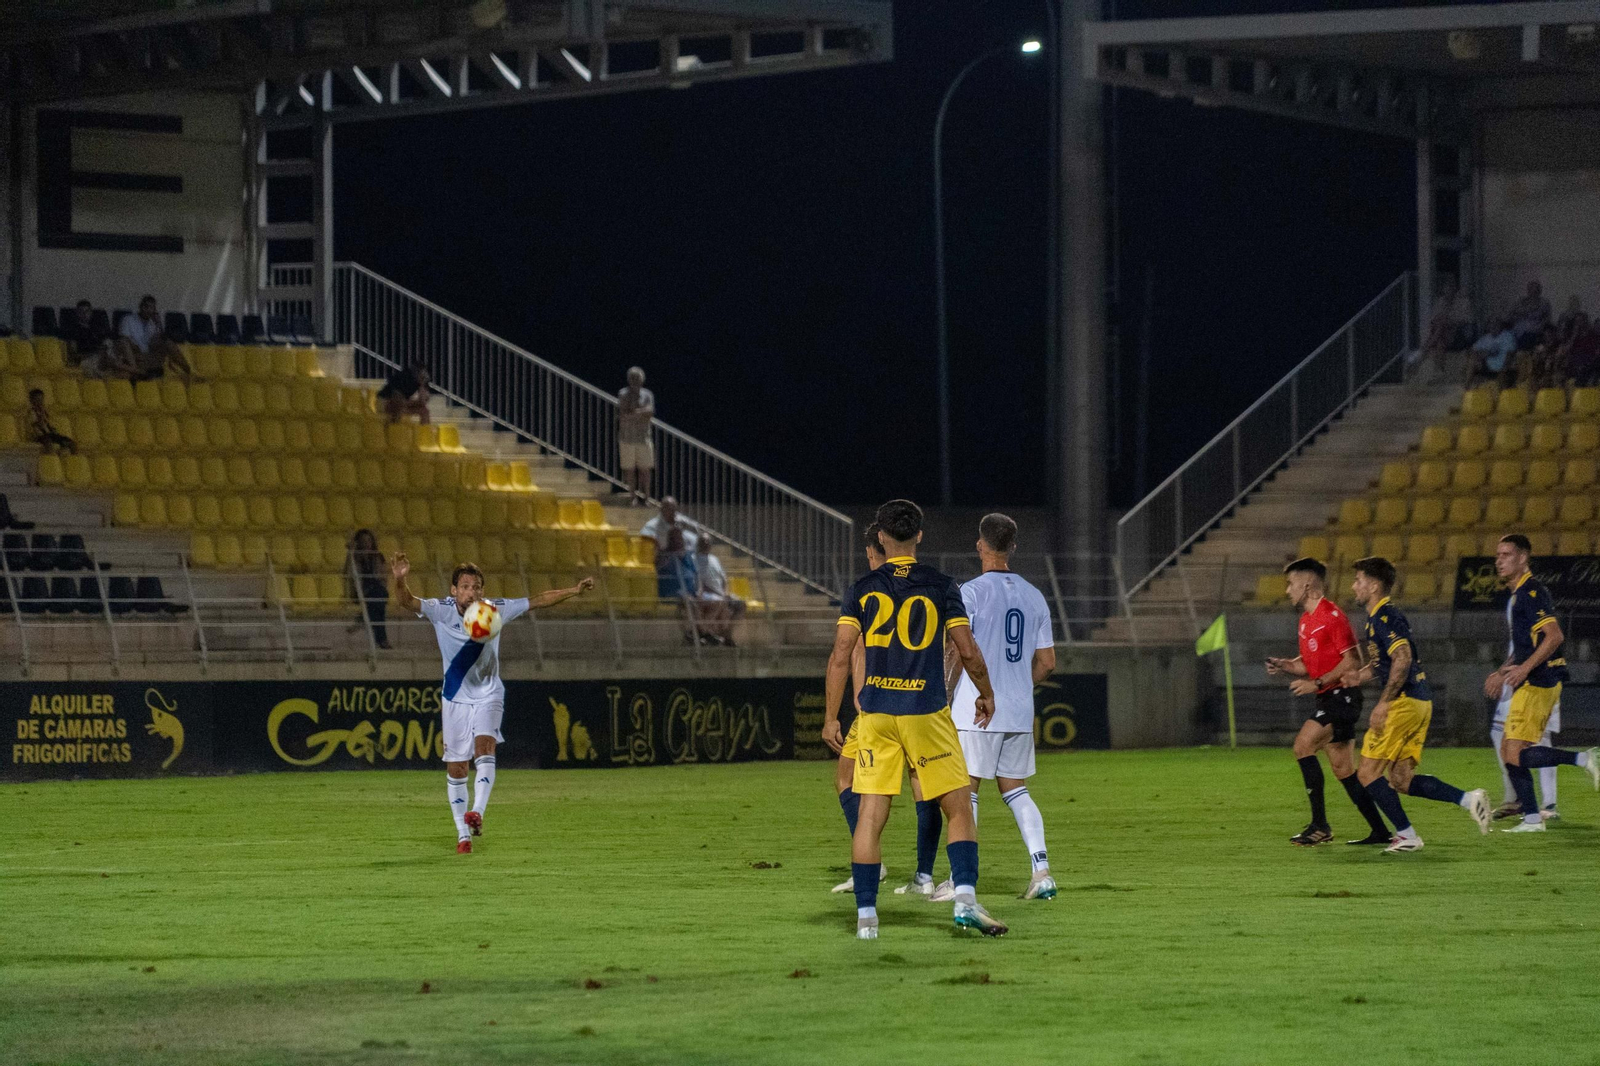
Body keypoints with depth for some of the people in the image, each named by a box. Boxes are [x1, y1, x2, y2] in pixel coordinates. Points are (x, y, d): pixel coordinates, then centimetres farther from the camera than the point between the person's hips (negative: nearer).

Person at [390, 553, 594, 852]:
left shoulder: (495, 610, -10)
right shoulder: (441, 610, -13)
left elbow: (537, 601, 0)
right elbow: (406, 602, -27)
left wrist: (573, 591, -5)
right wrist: (400, 580, -48)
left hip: (489, 696, 0)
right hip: (455, 698, 0)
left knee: (484, 746, -26)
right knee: (456, 769, 3)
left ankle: (477, 813, -38)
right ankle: (463, 834, 15)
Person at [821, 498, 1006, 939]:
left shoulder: (862, 589, 3)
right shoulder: (941, 587, -1)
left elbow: (841, 655, -2)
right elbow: (968, 651, -1)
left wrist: (830, 717, 4)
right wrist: (986, 694, 16)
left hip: (875, 715, 2)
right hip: (927, 712, -2)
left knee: (870, 815, 4)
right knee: (959, 809, 6)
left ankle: (865, 915, 2)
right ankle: (965, 898, -9)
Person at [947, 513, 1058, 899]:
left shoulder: (971, 592, -8)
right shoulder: (1034, 597, 9)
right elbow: (1047, 662, 11)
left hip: (976, 711, -5)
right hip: (1019, 713, 5)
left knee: (965, 790, 0)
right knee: (1014, 789, 12)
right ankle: (1041, 870, 0)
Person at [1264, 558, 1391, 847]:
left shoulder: (1331, 616, -13)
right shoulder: (1306, 620, 17)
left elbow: (1353, 661, -18)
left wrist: (1317, 683, -21)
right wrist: (1285, 667, 6)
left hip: (1340, 694, -10)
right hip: (1327, 699, 10)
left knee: (1303, 745, -20)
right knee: (1344, 770, 8)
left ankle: (1320, 825, -17)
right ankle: (1380, 831, 11)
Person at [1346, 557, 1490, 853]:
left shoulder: (1384, 617, -12)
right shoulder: (1378, 616, 20)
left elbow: (1402, 658, -24)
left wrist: (1383, 704, -23)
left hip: (1404, 703, -10)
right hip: (1419, 703, 10)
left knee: (1368, 773, -4)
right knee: (1401, 780, 9)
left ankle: (1406, 835, -4)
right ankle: (1469, 799, 0)